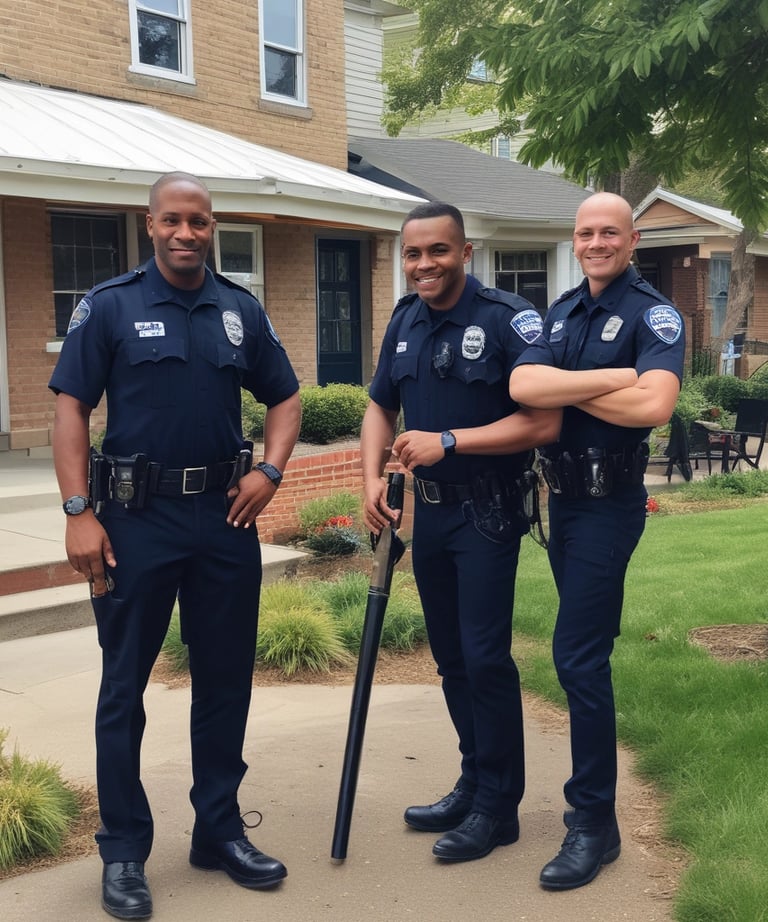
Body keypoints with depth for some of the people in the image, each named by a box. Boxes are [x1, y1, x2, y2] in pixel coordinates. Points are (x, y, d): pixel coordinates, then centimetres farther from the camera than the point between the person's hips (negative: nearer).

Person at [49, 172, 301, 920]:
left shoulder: (241, 311, 8)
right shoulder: (109, 306, -2)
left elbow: (284, 398, 15)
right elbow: (70, 408, -5)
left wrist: (269, 471, -2)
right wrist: (78, 511, -14)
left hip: (226, 518, 3)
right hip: (136, 519, -3)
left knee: (225, 679, 11)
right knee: (123, 686, 5)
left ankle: (220, 830, 27)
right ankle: (123, 852, 18)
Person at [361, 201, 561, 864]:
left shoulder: (507, 318, -15)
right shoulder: (406, 320, 6)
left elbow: (544, 422, -22)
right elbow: (381, 407, 15)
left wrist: (448, 441, -24)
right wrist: (373, 479, -1)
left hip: (488, 514, -7)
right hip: (430, 510, 7)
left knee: (485, 656, -4)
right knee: (451, 657, 15)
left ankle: (497, 806, 12)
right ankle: (473, 783, 30)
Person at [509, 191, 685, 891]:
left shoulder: (653, 314, -10)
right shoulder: (562, 313, 9)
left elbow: (653, 405, -28)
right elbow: (522, 387, -10)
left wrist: (565, 386, -15)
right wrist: (610, 377, -19)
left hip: (609, 503, -7)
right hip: (562, 496, 7)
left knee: (578, 655, -9)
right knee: (585, 651, 16)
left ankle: (595, 824, 3)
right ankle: (590, 790, 31)